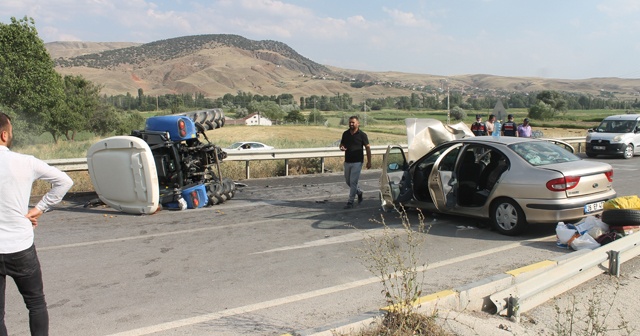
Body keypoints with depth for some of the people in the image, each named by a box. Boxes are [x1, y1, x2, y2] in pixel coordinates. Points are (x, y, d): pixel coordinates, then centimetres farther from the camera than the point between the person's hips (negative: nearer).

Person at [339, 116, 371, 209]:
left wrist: (369, 161, -6)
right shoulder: (345, 134, 6)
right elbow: (341, 144, 16)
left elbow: (367, 148, -3)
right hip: (347, 161, 6)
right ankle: (359, 192, 38)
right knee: (348, 181, 14)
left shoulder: (362, 135, -7)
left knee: (353, 182, -8)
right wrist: (341, 148, -9)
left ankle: (350, 202, 0)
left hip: (357, 162, -5)